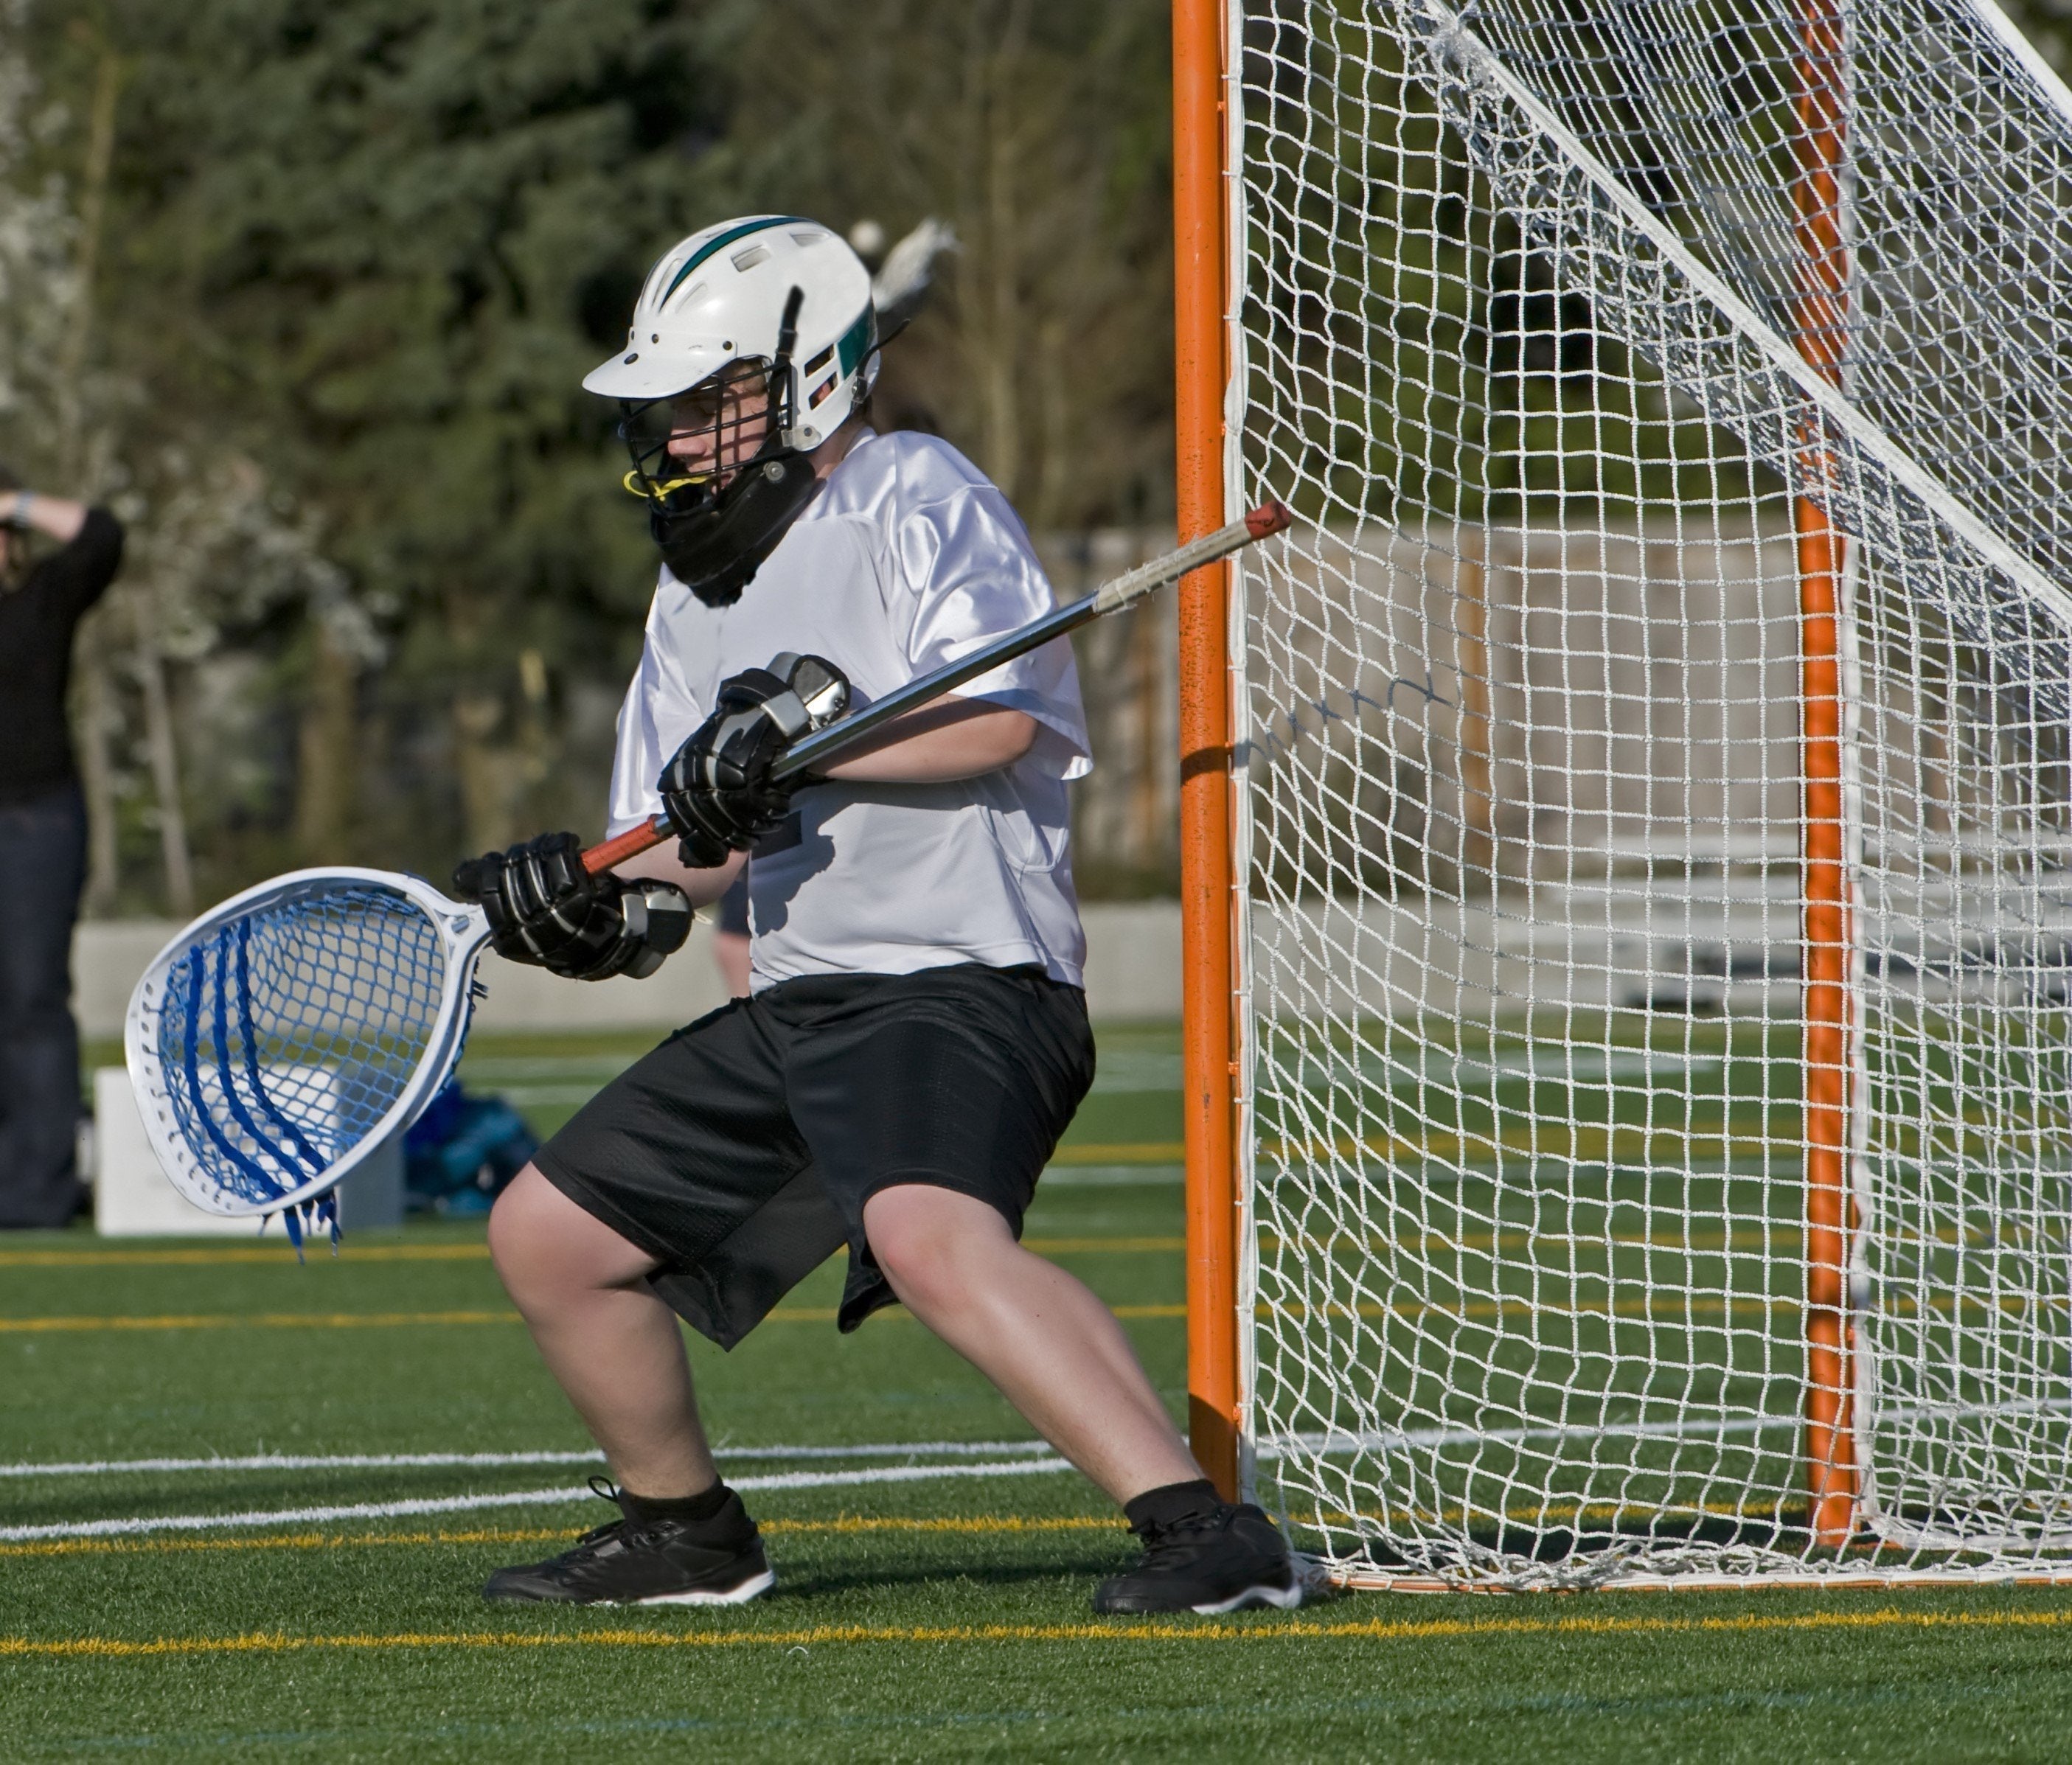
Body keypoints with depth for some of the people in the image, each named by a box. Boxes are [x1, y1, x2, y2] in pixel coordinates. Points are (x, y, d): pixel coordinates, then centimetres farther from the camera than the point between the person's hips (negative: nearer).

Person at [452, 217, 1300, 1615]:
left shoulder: (913, 496, -4)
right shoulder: (699, 594, 22)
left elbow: (997, 716, -19)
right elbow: (690, 853, 19)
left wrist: (800, 736, -24)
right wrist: (605, 901, -2)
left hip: (962, 983, -10)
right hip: (798, 1008, 10)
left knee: (928, 1235, -35)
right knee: (547, 1232, 13)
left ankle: (1208, 1535, -39)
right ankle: (685, 1535, 29)